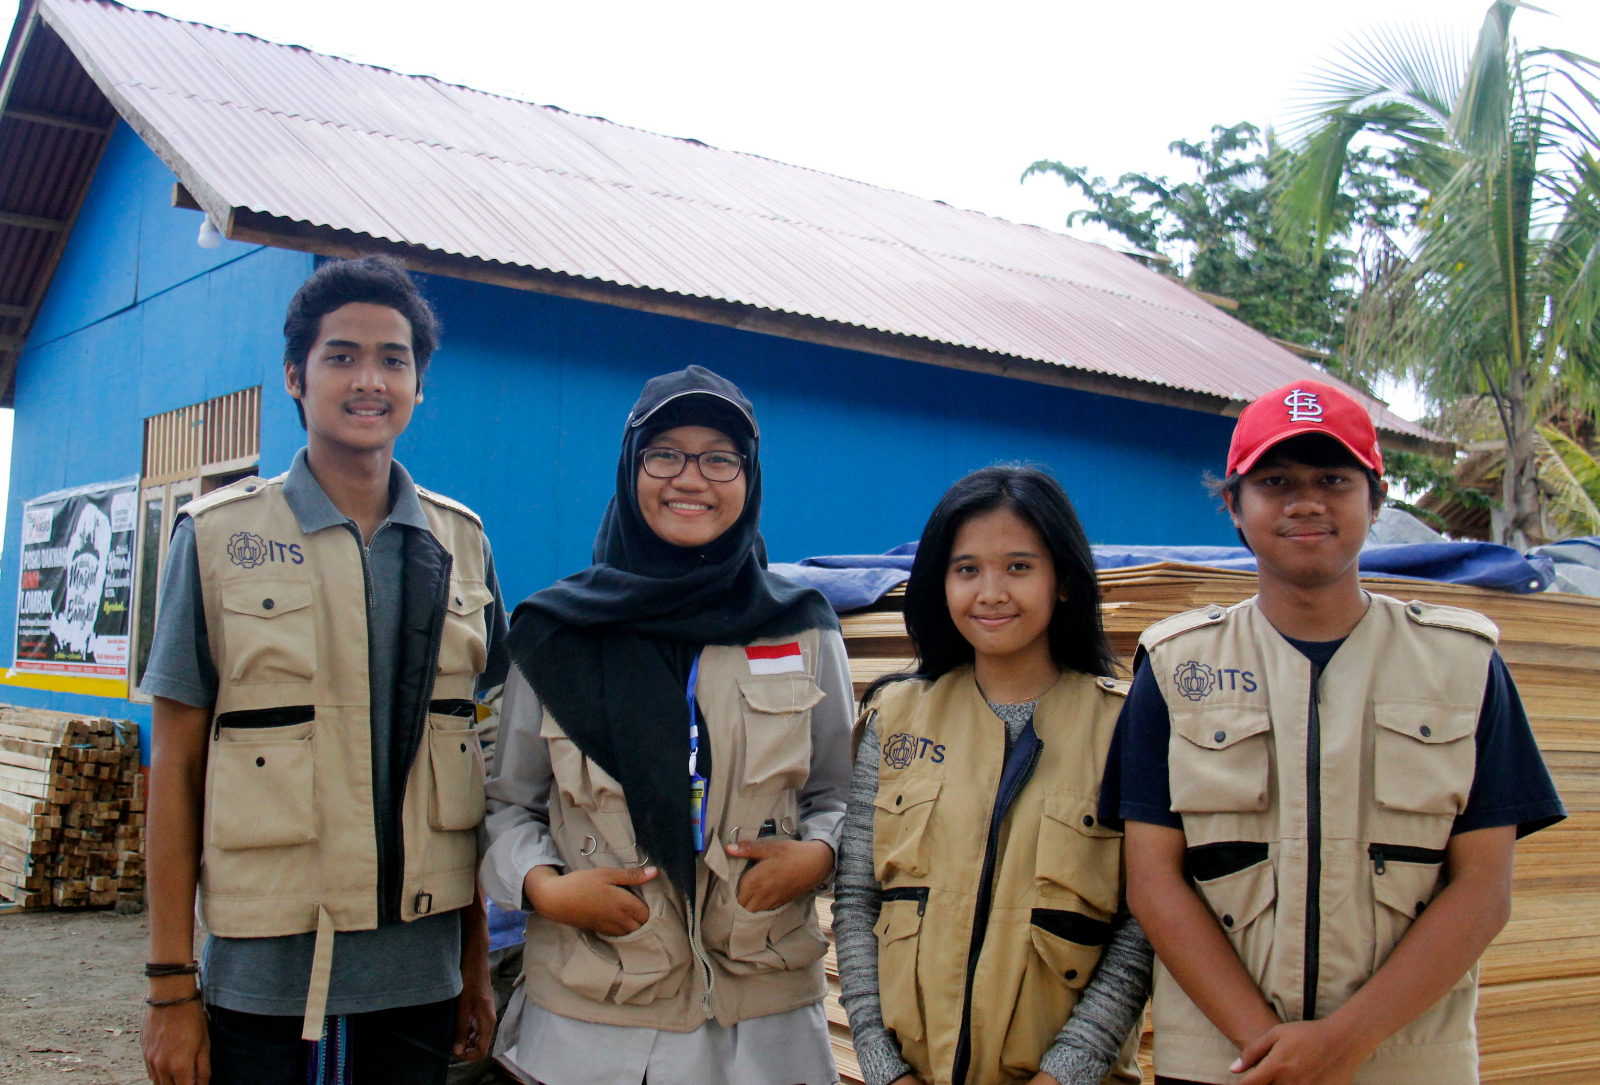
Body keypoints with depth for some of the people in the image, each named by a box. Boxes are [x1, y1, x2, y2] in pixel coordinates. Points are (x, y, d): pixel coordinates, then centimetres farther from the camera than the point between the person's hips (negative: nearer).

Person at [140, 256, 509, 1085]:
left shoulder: (460, 544, 6)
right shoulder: (217, 536, -2)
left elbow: (466, 754, 10)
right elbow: (175, 762, -1)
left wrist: (478, 958, 9)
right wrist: (170, 983, -4)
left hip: (420, 972, 3)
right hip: (266, 974, -2)